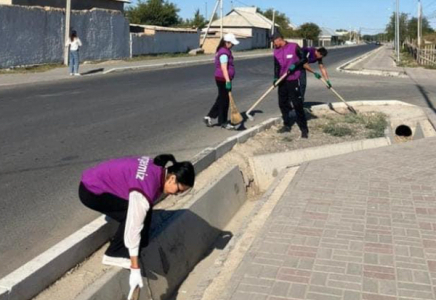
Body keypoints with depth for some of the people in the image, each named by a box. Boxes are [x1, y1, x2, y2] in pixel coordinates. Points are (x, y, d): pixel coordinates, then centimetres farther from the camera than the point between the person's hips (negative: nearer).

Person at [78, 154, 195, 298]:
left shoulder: (158, 170, -5)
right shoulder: (145, 189, -31)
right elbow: (133, 227, -30)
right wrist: (135, 269, -25)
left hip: (97, 181, 9)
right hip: (91, 191, -9)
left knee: (137, 213, 1)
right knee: (133, 218, -16)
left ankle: (119, 252, 11)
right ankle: (115, 255, -4)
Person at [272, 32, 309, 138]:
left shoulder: (294, 47, -8)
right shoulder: (276, 51, 7)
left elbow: (304, 59, -4)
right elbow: (276, 66, 9)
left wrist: (295, 65, -19)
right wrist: (276, 77, -6)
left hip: (293, 80, -6)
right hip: (282, 81, 6)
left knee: (297, 105, -8)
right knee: (282, 103, 9)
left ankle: (304, 129, -3)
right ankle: (287, 125, 24)